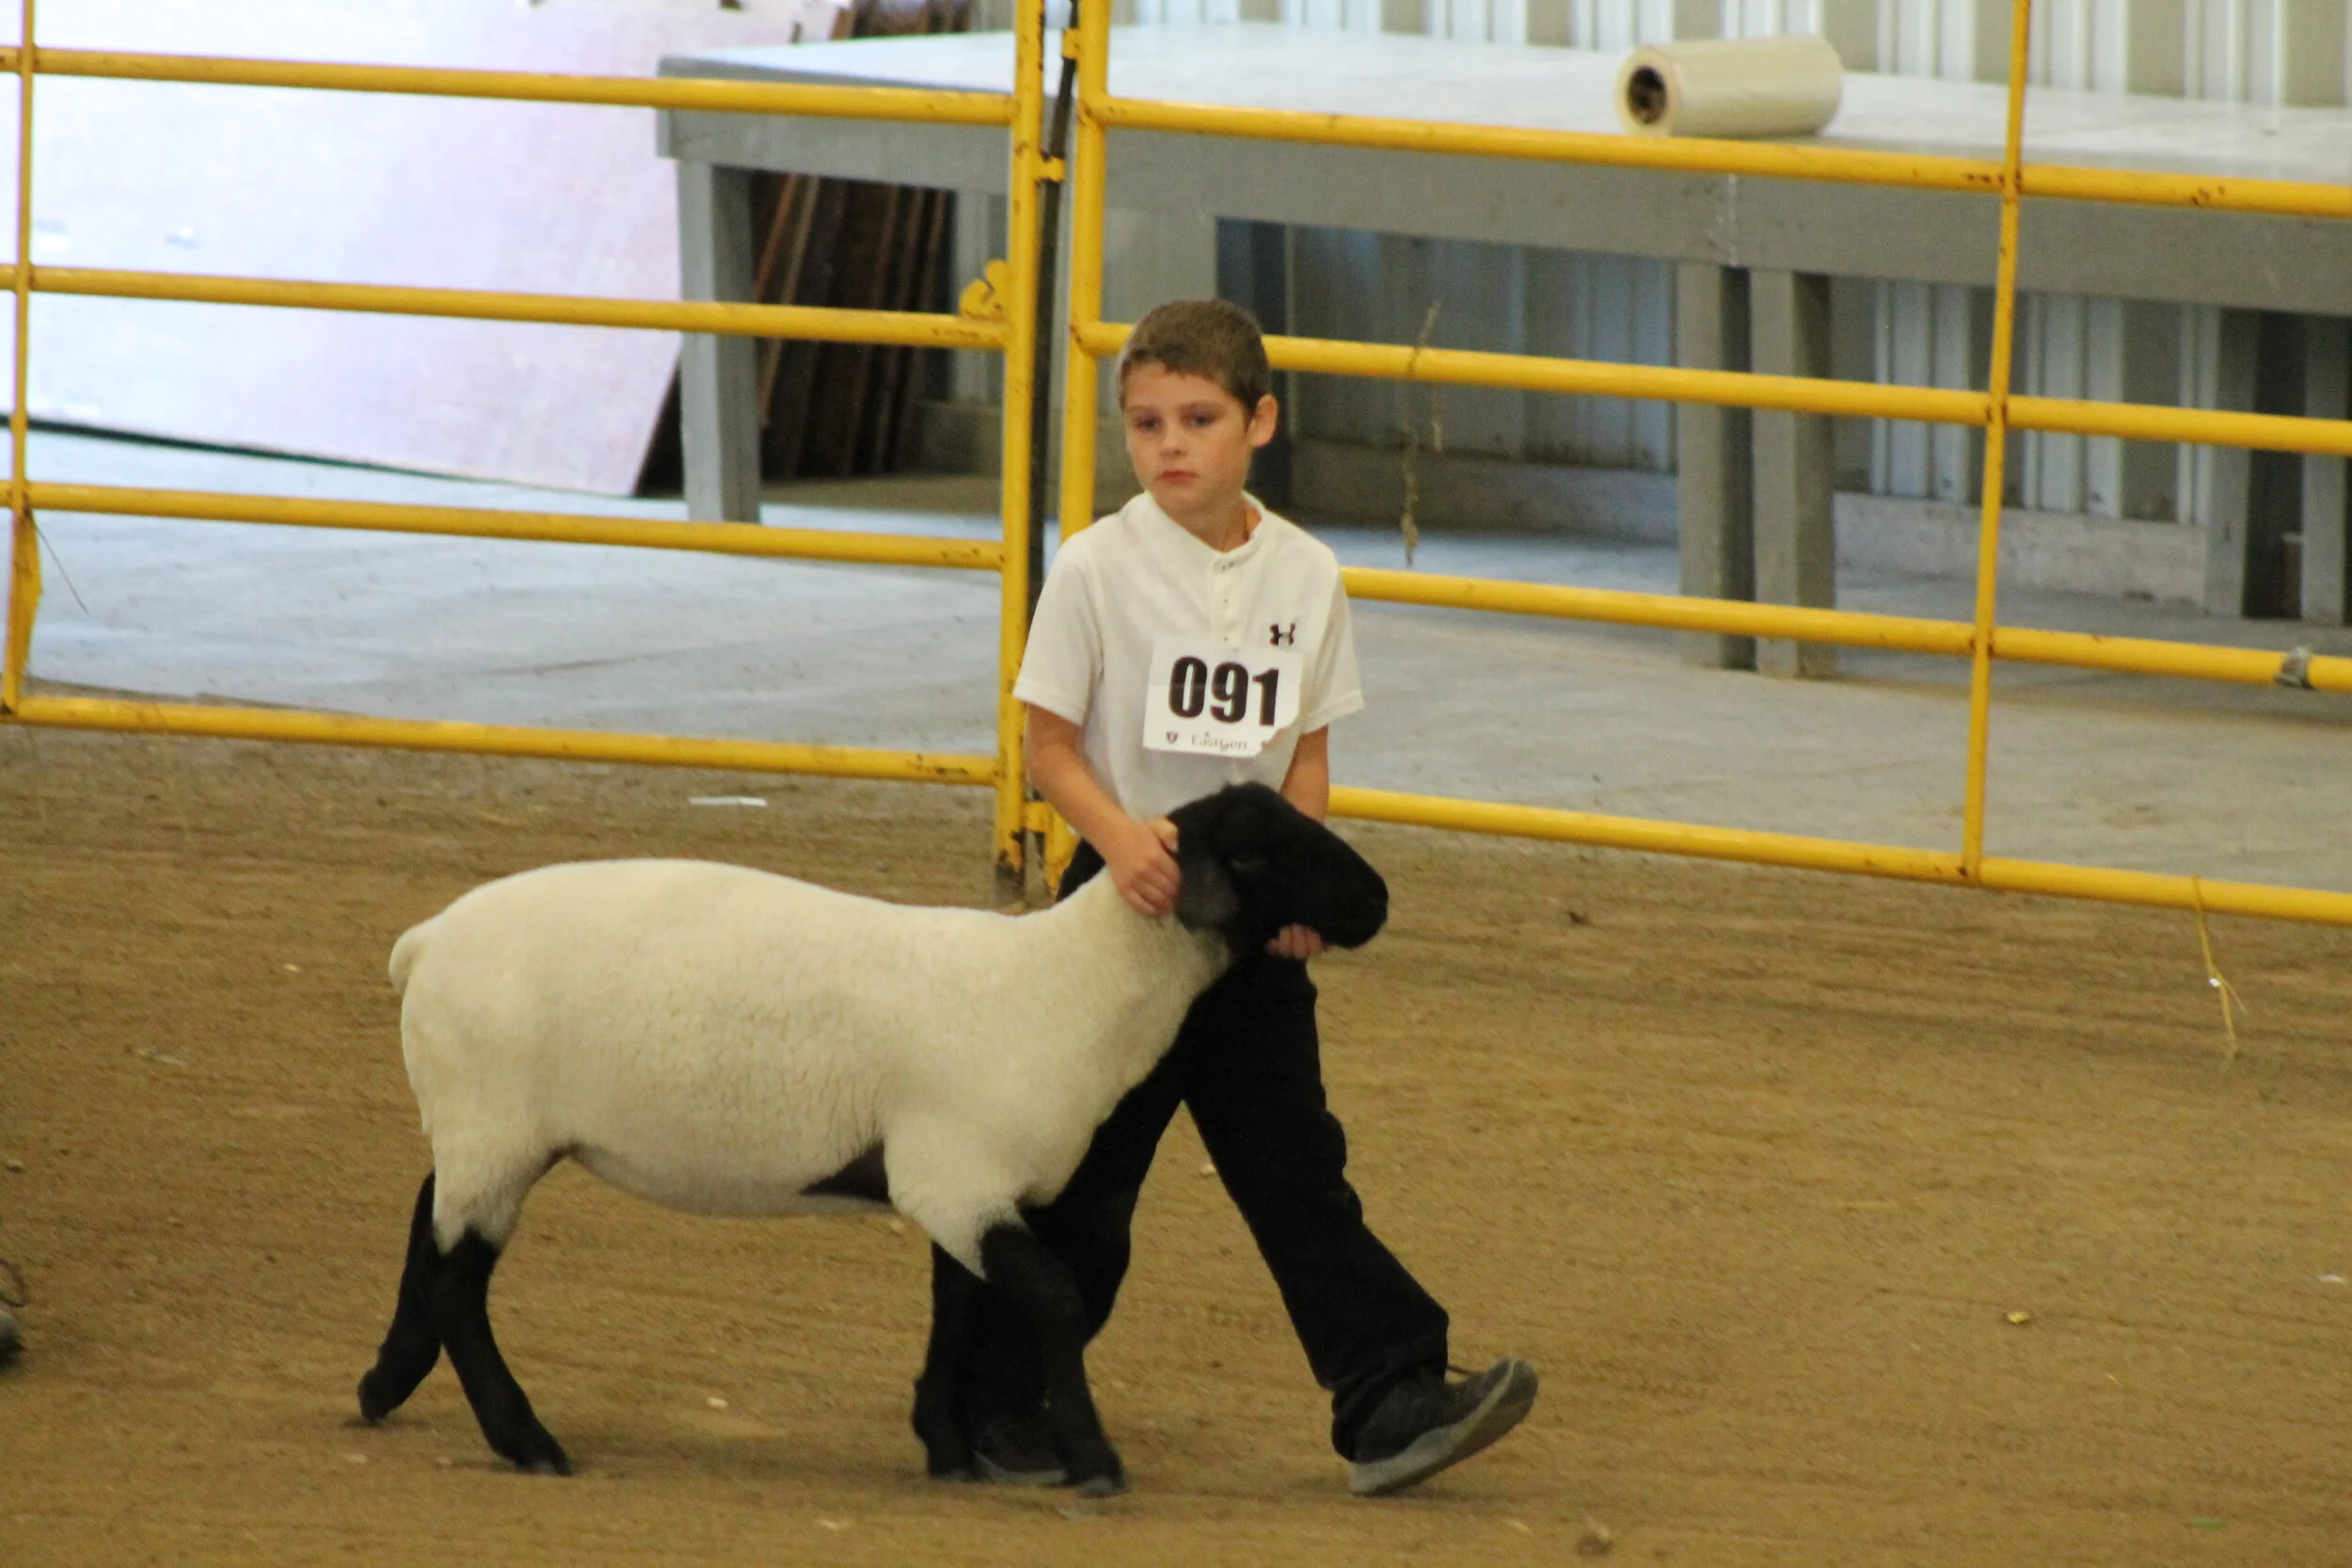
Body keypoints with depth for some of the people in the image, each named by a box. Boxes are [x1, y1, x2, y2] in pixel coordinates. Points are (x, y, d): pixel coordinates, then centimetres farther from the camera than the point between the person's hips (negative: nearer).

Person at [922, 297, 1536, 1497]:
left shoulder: (1304, 575, 2)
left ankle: (1390, 1401, 1)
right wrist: (1122, 836, -25)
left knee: (1298, 1171, 3)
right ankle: (992, 1399, 16)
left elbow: (1305, 754, 7)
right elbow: (1051, 744, -7)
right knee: (1077, 1181, 3)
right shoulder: (1099, 568, -9)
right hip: (1126, 905, -3)